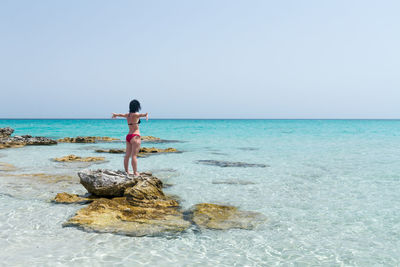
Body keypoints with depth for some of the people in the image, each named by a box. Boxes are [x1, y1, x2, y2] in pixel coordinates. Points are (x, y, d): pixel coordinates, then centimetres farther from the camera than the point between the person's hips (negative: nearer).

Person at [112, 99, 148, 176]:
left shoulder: (127, 115, 11)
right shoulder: (135, 115, -10)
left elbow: (121, 114, 33)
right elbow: (142, 114, -34)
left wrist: (115, 114, 54)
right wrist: (146, 114, -56)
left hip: (128, 136, 8)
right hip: (135, 136, -8)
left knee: (127, 155, 11)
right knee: (134, 155, -10)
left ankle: (126, 171, 19)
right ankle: (135, 172, -10)